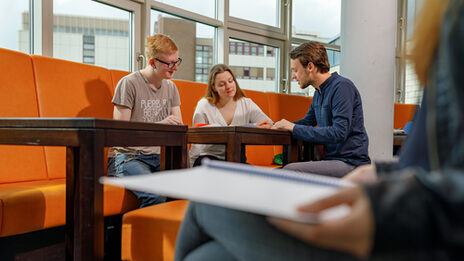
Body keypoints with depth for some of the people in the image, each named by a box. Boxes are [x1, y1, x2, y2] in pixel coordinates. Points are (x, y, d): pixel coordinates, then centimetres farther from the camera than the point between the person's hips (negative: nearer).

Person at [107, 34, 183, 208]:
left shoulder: (170, 87, 14)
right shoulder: (129, 83, -7)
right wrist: (159, 124, -20)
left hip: (157, 157, 6)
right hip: (127, 156, -5)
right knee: (156, 195, -33)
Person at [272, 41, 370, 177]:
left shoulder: (342, 87, -13)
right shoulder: (319, 92, 15)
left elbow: (339, 133, -23)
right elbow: (308, 121, 29)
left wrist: (294, 128, -18)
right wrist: (275, 126, 14)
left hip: (351, 163, -8)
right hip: (332, 159, 9)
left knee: (290, 171, -26)